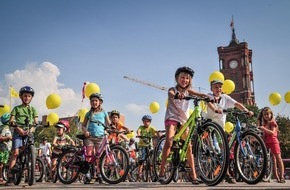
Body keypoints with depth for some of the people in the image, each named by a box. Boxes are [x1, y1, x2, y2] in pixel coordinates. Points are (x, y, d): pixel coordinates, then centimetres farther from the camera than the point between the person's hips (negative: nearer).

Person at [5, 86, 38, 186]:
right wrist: (19, 128, -16)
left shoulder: (33, 109, 16)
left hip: (29, 133, 2)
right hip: (18, 132, -2)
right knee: (15, 152, -14)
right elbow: (11, 121, 1)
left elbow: (35, 122, 7)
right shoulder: (16, 108, 11)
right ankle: (10, 177, -13)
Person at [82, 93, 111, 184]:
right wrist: (85, 131, -6)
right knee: (89, 155, -5)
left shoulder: (104, 113, 10)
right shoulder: (89, 113, 12)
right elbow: (83, 125, 14)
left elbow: (108, 124, 11)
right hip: (90, 136, 1)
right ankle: (87, 175, -1)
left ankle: (99, 174, 7)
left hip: (100, 137, 0)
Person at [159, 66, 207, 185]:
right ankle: (162, 172, -17)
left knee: (188, 146, -1)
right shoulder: (173, 89, -4)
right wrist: (177, 94, -52)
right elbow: (170, 95, -28)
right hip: (172, 118, -4)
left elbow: (198, 94, -10)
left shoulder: (188, 91, 7)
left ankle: (193, 175, 3)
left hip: (184, 119, 4)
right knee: (169, 142, -23)